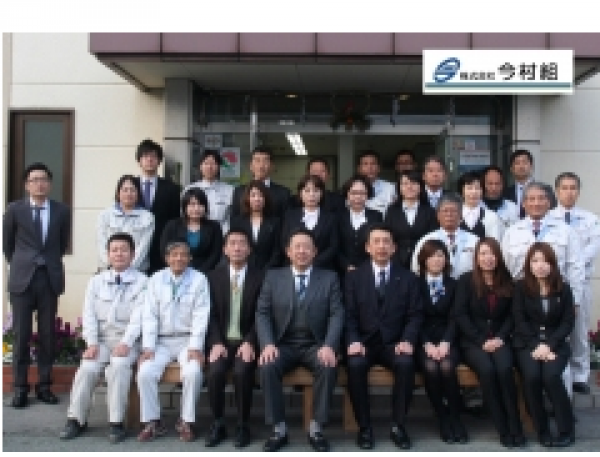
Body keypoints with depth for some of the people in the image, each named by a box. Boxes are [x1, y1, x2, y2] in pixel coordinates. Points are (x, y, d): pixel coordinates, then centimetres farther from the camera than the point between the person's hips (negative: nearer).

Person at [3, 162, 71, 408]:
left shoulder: (61, 211, 3)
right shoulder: (14, 209, 0)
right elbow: (6, 242, 13)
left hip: (50, 278, 1)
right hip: (22, 278, -1)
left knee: (47, 334, 5)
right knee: (21, 335, 1)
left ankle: (44, 385, 15)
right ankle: (20, 388, 9)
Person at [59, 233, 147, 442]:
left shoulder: (142, 281, 3)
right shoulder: (96, 281, 14)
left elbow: (139, 315, -8)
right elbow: (89, 314, 7)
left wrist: (126, 343, -21)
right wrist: (92, 344, -8)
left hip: (128, 341, -3)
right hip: (102, 340, 3)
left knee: (118, 366, -31)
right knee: (88, 368, -23)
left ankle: (116, 423, -25)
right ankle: (76, 420, -11)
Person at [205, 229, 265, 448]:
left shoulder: (260, 277, 1)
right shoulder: (214, 276, 7)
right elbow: (211, 314, 2)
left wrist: (249, 342, -17)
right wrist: (216, 342, -13)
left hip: (246, 341, -2)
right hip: (221, 340, 2)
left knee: (242, 371, -30)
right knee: (214, 372, -26)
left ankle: (243, 426, -12)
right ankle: (217, 424, -7)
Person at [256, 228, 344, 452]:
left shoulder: (329, 278, 7)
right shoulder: (273, 277, 8)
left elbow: (337, 314, -2)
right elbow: (262, 313, 2)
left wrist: (329, 345, -20)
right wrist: (268, 344, -16)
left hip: (316, 345, -1)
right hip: (283, 345, 1)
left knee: (329, 366, -32)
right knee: (267, 367, -30)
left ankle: (316, 428, -16)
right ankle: (279, 429, -15)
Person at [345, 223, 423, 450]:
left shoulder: (408, 278, 8)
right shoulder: (354, 277, 7)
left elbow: (415, 314, 3)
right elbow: (349, 314, 1)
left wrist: (407, 340, -15)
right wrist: (353, 341, -17)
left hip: (395, 343, 0)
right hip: (364, 342, 0)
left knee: (406, 364, -31)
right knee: (355, 365, -31)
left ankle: (398, 426, -15)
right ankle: (364, 427, -15)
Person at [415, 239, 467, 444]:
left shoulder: (454, 284, 11)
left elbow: (455, 318, 1)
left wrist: (445, 343, -15)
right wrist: (427, 344, -15)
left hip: (447, 340, 1)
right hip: (424, 341, -1)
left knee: (447, 366, -30)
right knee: (430, 368, -31)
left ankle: (456, 419, -15)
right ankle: (443, 421, -16)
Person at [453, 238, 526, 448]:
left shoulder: (507, 282, 8)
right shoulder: (466, 280, 0)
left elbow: (512, 315, 8)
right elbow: (460, 316, -5)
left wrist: (500, 338, -8)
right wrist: (482, 341, -12)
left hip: (498, 339, 2)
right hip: (472, 340, -2)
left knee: (504, 368, -29)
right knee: (487, 369, -30)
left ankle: (515, 426, -19)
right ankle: (503, 428, -20)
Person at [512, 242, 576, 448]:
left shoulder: (563, 288, 4)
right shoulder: (521, 287, 1)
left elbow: (568, 322, 0)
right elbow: (519, 321, -3)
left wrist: (549, 345, -13)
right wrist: (537, 345, -16)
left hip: (555, 343, 0)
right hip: (528, 344, 0)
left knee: (551, 375, -29)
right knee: (531, 376, -29)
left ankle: (566, 429, -11)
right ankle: (542, 430, -11)